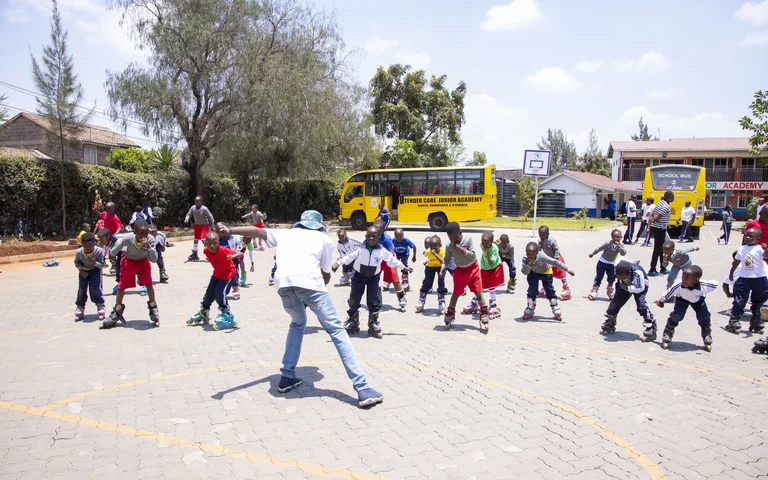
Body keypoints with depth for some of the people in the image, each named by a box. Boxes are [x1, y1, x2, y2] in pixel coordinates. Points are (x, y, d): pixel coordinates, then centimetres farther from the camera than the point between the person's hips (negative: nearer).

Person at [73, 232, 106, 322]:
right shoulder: (79, 252, -24)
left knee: (95, 288, -13)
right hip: (84, 271, 2)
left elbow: (103, 264, -22)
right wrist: (81, 270, -17)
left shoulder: (99, 251, -30)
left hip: (95, 270, -2)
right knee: (81, 289, -1)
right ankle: (79, 309, 15)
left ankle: (100, 307, 3)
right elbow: (76, 262, -3)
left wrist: (95, 263, -41)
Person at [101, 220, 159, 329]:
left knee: (149, 284, -13)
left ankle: (153, 309, 6)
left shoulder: (150, 239, -34)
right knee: (121, 286, 2)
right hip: (128, 261, 0)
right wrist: (112, 254, 8)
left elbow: (154, 259, -39)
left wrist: (148, 246, -52)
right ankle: (117, 312, 22)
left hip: (143, 261, 0)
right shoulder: (127, 238, -35)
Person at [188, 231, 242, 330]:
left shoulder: (223, 250, -35)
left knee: (219, 293, -17)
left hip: (229, 273, -7)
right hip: (217, 274, 7)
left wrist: (233, 256, -61)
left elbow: (240, 253, -43)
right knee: (209, 293, 15)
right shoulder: (206, 251, -17)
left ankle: (227, 316, 1)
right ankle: (203, 313, 39)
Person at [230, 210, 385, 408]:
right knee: (337, 331, 1)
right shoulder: (325, 239, 27)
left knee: (298, 323, 31)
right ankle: (363, 389, -5)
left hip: (283, 282, 4)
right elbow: (326, 275, 28)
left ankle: (287, 377, 29)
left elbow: (258, 231, 21)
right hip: (309, 281, -3)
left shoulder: (285, 233, 34)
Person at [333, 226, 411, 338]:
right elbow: (349, 256, -32)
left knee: (374, 301, -4)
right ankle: (352, 324, 24)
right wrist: (338, 263, -46)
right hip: (359, 275, 0)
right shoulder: (359, 248, -22)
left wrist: (403, 267, 7)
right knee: (354, 300, 6)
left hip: (374, 277, 1)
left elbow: (392, 259, -2)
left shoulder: (382, 250, -15)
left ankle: (373, 325, 11)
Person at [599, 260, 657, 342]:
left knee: (641, 304, -24)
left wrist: (627, 288, -33)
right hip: (624, 286, 4)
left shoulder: (638, 273, -41)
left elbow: (640, 288, -29)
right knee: (615, 302, 0)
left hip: (640, 286, -4)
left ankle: (651, 329, -13)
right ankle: (609, 323, 22)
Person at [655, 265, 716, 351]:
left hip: (698, 300, 1)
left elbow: (715, 284, -20)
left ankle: (707, 340, 18)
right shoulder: (678, 285, -41)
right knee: (676, 316, -14)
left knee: (704, 317, -6)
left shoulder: (703, 286, -42)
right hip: (682, 299, -1)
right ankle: (666, 338, 1)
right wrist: (661, 301, -4)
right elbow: (669, 292, -20)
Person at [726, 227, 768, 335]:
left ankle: (756, 323, 23)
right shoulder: (741, 249, 5)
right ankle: (734, 322, 8)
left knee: (758, 302, 13)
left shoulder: (759, 248, -10)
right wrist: (731, 272, 24)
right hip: (744, 278, 3)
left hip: (759, 278, -3)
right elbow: (736, 261, 17)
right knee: (739, 301, 3)